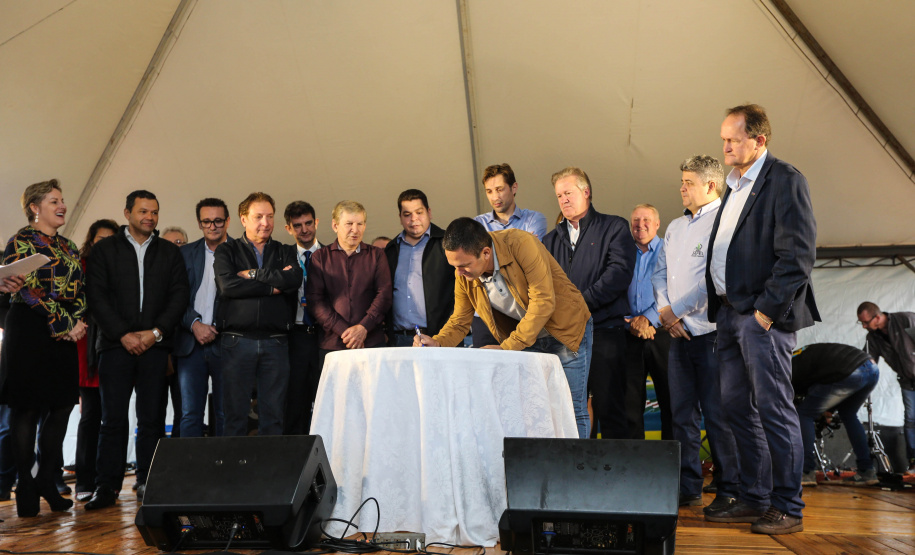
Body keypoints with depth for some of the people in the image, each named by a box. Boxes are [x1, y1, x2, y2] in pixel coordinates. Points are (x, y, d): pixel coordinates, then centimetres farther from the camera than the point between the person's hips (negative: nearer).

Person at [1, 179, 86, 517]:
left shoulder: (68, 247, 19)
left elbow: (79, 289, 15)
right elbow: (29, 289, -12)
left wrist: (78, 321, -3)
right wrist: (64, 324, -14)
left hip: (65, 335, 7)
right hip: (31, 333, -6)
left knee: (62, 406, 5)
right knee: (27, 409, -1)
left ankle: (47, 481, 16)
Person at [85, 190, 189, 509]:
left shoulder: (170, 253, 13)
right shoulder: (104, 250, 9)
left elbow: (179, 296, 6)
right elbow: (97, 296, 1)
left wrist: (156, 332, -7)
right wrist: (123, 334, -9)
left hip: (155, 345, 1)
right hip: (116, 345, -1)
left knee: (152, 419, 2)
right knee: (112, 419, -2)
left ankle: (147, 484, 11)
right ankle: (107, 488, 4)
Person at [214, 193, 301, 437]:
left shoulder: (285, 252, 15)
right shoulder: (227, 251, 10)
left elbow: (294, 280, -6)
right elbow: (227, 286, -9)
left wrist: (254, 274, -4)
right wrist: (273, 287, -5)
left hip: (275, 341, 2)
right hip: (237, 341, -1)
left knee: (273, 415, 3)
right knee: (235, 414, 1)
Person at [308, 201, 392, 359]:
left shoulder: (377, 255, 13)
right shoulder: (320, 257, 10)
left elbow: (384, 294, 3)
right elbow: (315, 299, 1)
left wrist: (363, 327, -11)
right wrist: (343, 330, -10)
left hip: (371, 342, 0)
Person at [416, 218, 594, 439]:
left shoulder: (521, 244, -27)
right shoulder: (464, 275, -10)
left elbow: (543, 301, -29)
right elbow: (459, 321, 1)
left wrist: (507, 347, -29)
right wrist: (437, 342, -20)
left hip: (566, 329, -5)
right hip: (526, 342, 5)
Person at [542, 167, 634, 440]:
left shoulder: (614, 227, 6)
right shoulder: (551, 239, 21)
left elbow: (620, 273, -8)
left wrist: (582, 301, -14)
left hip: (604, 329, -4)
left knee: (609, 409, -4)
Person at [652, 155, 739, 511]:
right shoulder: (675, 227, 20)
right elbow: (660, 273, 18)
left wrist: (677, 310, -11)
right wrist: (665, 312, 2)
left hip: (709, 331, -7)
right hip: (679, 332, 7)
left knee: (718, 416, -3)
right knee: (681, 413, 9)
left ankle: (729, 491, 7)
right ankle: (688, 487, 17)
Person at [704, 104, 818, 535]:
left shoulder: (784, 181, -7)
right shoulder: (734, 186, 20)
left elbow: (798, 255, -15)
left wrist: (766, 310, -17)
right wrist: (719, 306, 12)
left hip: (763, 317, -9)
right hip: (729, 314, 9)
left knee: (774, 411, -3)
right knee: (737, 409, 11)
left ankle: (788, 508, 7)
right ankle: (754, 499, 22)